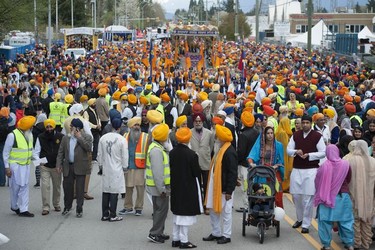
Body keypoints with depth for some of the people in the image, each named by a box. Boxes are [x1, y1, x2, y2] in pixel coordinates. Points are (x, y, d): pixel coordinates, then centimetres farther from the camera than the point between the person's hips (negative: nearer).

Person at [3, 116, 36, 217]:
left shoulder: (30, 135, 8)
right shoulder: (12, 135, -13)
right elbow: (6, 152, -8)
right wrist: (7, 167, -10)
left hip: (26, 165, 6)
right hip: (15, 165, -6)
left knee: (24, 187, 4)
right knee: (15, 187, 2)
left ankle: (23, 209, 6)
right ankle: (14, 206, 22)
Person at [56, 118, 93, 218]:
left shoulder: (86, 137, 1)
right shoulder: (66, 138, 13)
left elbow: (88, 148, -17)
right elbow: (61, 152, 12)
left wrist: (80, 137, -14)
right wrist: (59, 164, 2)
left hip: (80, 167, -4)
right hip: (68, 167, 4)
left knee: (80, 189, 0)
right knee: (67, 187, 9)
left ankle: (79, 209, 7)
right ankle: (67, 207, 27)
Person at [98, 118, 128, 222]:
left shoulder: (103, 138, 0)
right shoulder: (122, 139, -11)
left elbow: (99, 154, 7)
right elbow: (124, 156, -6)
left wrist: (101, 165, 21)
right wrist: (125, 167, 8)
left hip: (106, 169, 4)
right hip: (117, 170, -4)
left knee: (105, 191, 9)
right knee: (114, 192, 0)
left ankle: (105, 214, 13)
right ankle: (112, 215, 1)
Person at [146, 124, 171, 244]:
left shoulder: (157, 147, 12)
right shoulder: (156, 150, -22)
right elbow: (157, 172, -25)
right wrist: (162, 189, -22)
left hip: (159, 186, 10)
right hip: (159, 186, -10)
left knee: (159, 209, 17)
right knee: (161, 209, -4)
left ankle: (158, 232, 25)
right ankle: (154, 233, 1)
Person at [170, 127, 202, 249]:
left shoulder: (172, 153, -1)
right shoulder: (191, 154, -19)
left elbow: (170, 170, 6)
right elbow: (197, 172, -12)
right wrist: (198, 184, 6)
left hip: (175, 187, 6)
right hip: (189, 188, -6)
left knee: (177, 212, 16)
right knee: (186, 214, 0)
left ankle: (176, 239, 20)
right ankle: (183, 241, 2)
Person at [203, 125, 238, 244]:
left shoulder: (230, 152, -20)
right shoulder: (220, 149, 10)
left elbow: (232, 173, -21)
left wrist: (229, 191, -21)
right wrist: (210, 185, 18)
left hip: (224, 188, -10)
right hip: (215, 185, 10)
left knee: (225, 212, 2)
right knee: (213, 210, 16)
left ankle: (226, 235, 13)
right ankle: (216, 233, 28)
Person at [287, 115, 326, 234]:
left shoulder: (317, 136, -3)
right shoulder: (295, 135, 8)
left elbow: (323, 152, -4)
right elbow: (289, 150, 9)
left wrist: (309, 155, -16)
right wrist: (296, 152, -13)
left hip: (311, 170, -4)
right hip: (296, 169, 4)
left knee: (308, 198, -4)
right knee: (296, 196, 9)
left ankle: (306, 224, 5)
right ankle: (300, 218, 30)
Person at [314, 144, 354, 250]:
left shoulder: (324, 166, -15)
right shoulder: (345, 164, -9)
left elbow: (317, 181, -3)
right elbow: (349, 179, 6)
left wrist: (321, 193, 16)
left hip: (327, 197, -2)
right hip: (343, 196, 2)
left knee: (325, 221, 7)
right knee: (345, 221, 12)